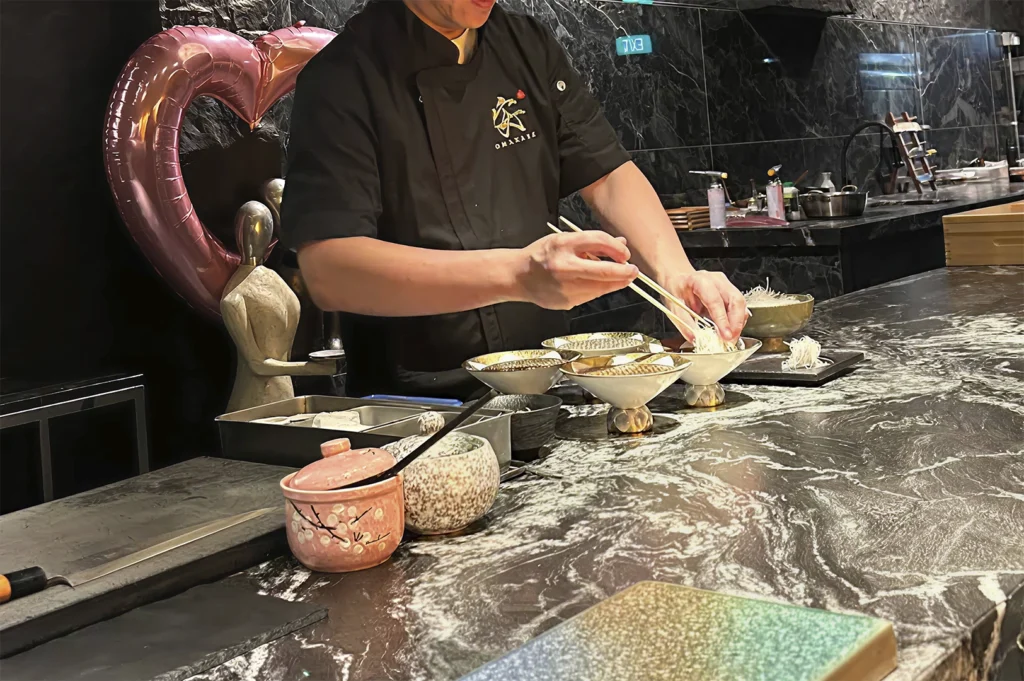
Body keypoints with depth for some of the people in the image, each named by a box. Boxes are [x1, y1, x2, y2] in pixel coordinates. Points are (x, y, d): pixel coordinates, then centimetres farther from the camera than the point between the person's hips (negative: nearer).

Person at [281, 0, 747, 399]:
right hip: (414, 409, -6)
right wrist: (521, 275, -33)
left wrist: (676, 274, -13)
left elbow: (609, 175, 8)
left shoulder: (528, 45, 10)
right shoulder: (341, 79, -11)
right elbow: (327, 270, -22)